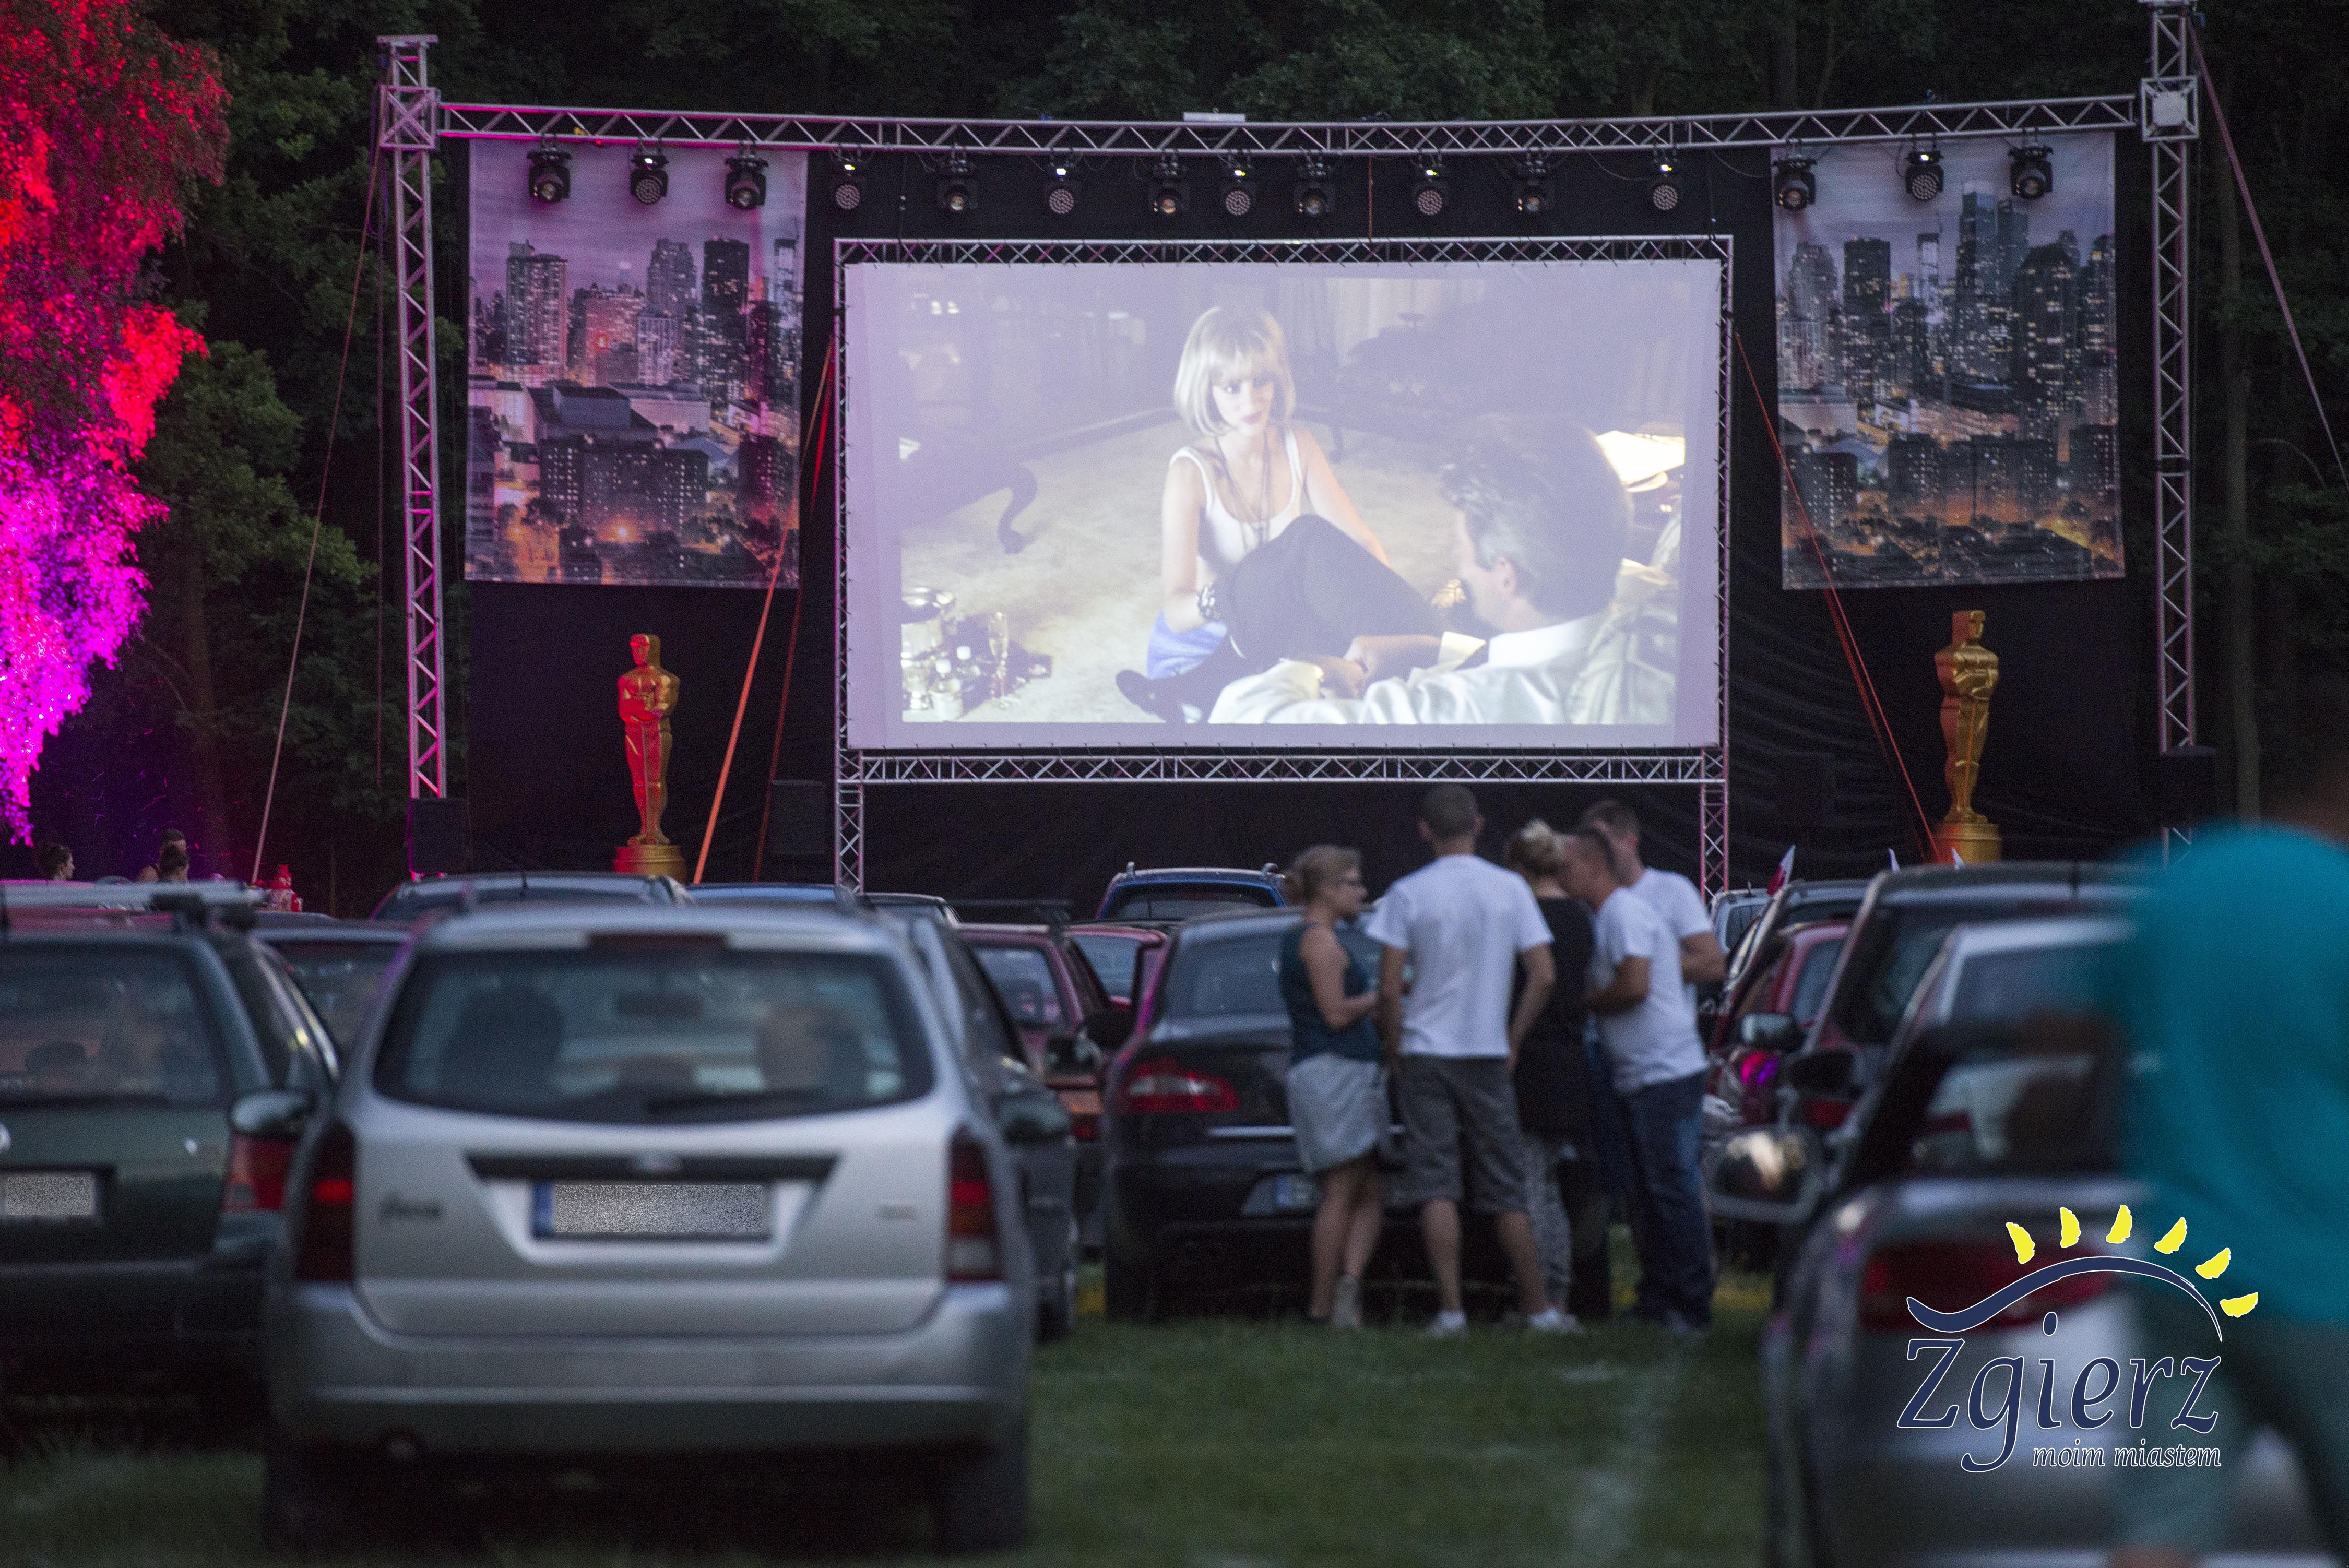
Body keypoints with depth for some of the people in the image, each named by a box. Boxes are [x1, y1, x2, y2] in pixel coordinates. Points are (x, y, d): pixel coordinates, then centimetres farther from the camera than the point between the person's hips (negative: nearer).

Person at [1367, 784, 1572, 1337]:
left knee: (1435, 1188, -1)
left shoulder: (1409, 894, -5)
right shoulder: (1510, 889, 1)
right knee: (1505, 1188, 9)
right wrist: (1512, 1041, 9)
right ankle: (1538, 1307, 10)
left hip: (1426, 1052, -2)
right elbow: (1544, 977, -1)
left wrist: (1395, 1051, 4)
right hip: (1488, 1053, 2)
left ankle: (1450, 1309, -8)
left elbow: (1389, 989, -8)